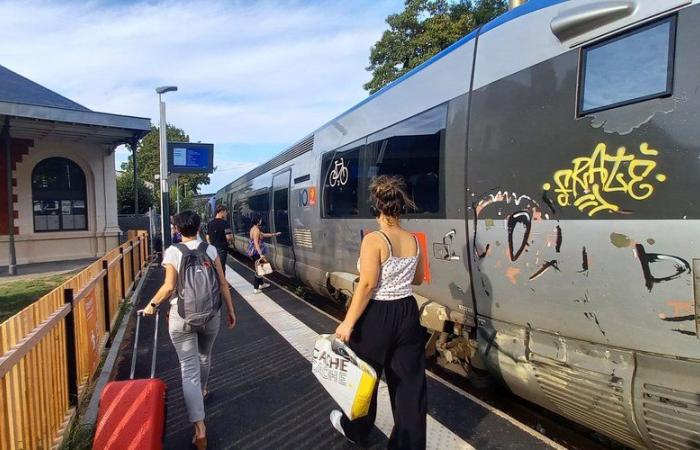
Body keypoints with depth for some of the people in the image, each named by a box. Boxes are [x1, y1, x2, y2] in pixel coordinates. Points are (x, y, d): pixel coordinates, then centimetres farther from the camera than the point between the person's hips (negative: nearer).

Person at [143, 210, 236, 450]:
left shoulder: (172, 252, -5)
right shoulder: (210, 249, 0)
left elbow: (169, 287, -10)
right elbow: (223, 284, 0)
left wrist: (152, 305, 8)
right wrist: (230, 310, 8)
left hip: (181, 315, -2)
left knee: (189, 369, 0)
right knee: (204, 355, 28)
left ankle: (200, 429, -5)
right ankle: (202, 390, 54)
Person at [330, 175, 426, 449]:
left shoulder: (374, 240, -17)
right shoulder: (414, 240, 2)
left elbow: (367, 286, -21)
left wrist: (348, 323, -15)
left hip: (377, 317, -5)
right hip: (408, 313, 6)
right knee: (410, 381, 14)